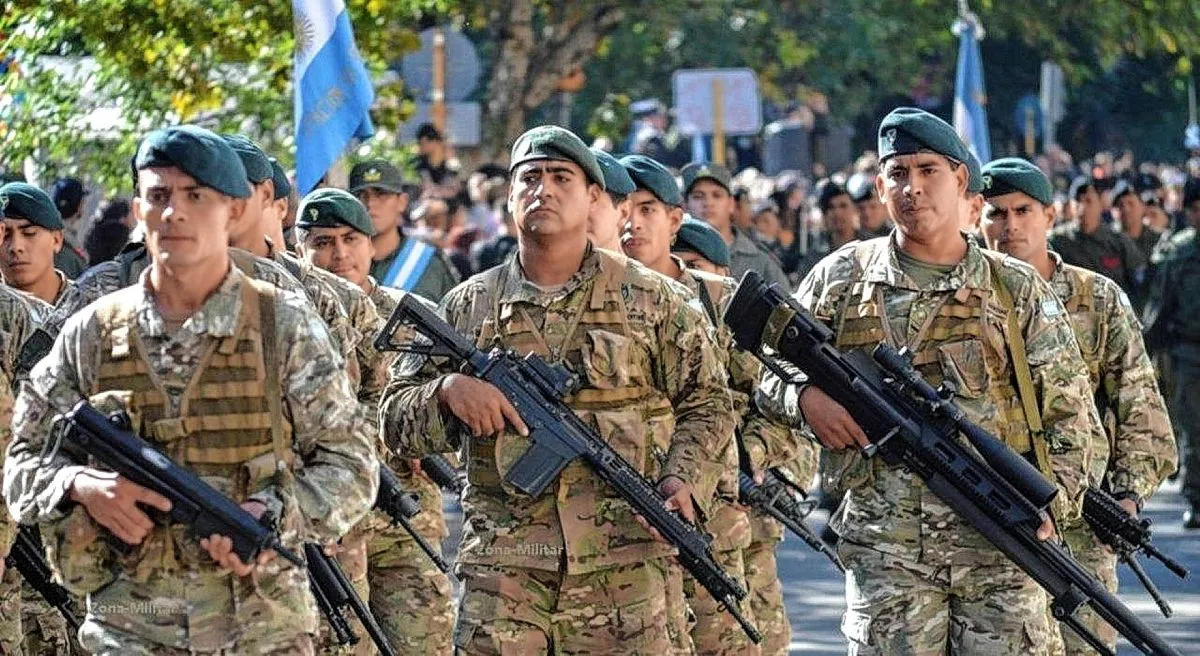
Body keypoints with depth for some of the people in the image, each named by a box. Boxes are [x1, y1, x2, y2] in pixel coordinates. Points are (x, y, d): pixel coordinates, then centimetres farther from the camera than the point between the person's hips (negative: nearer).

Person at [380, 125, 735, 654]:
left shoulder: (650, 301, 8)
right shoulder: (466, 307, 11)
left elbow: (707, 404, 11)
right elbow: (396, 418, 12)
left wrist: (682, 478, -7)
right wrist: (448, 389, -10)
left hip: (623, 567, -1)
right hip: (501, 567, 1)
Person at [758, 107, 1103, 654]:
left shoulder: (1018, 288, 9)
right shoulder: (841, 279, 9)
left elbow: (1071, 413, 9)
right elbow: (771, 377, 16)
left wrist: (1050, 501, -6)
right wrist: (806, 398, -7)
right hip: (883, 543, 0)